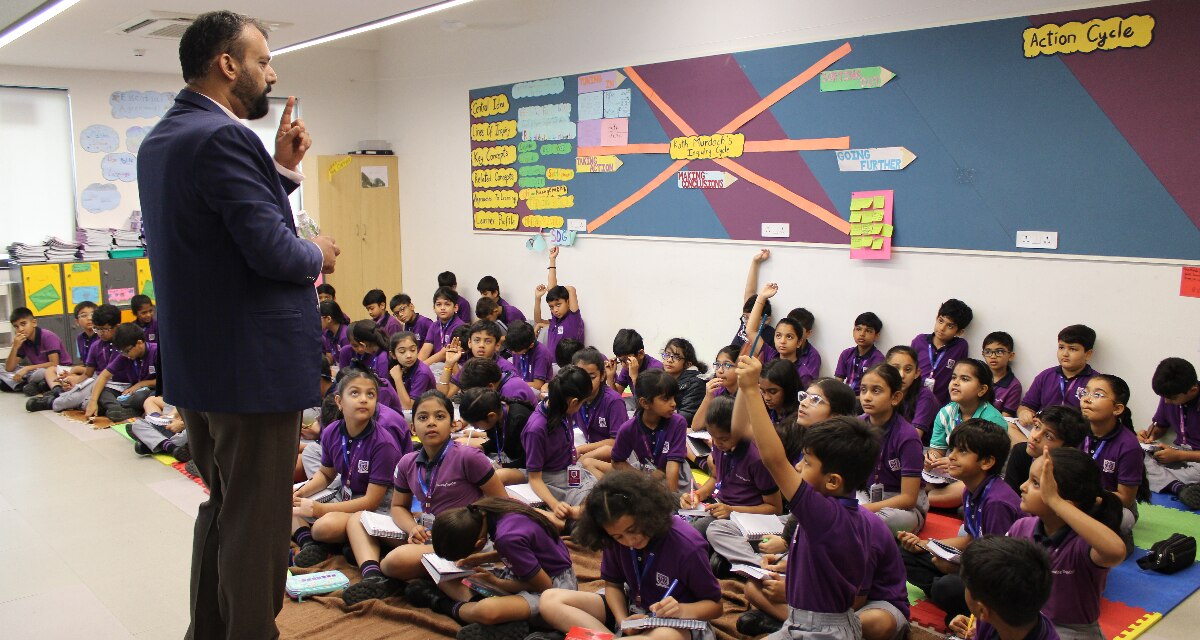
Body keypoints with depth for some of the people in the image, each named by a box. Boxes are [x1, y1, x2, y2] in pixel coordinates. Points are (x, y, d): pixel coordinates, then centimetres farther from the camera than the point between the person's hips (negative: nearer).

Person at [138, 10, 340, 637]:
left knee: (222, 510, 23)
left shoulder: (159, 140, 12)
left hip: (194, 366, 10)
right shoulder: (223, 138, -19)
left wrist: (281, 170, 11)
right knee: (256, 526, 3)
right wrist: (318, 255, -6)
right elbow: (273, 252, -25)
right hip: (253, 367, -10)